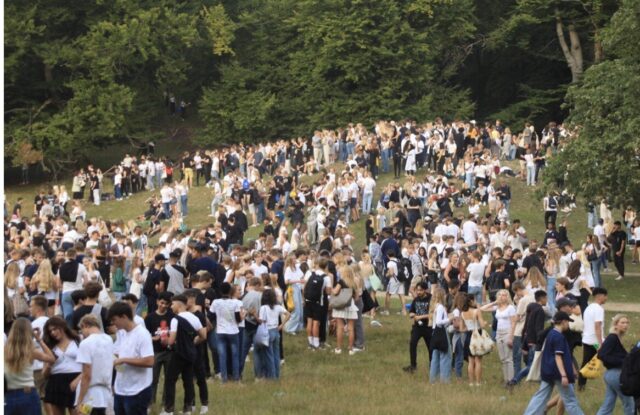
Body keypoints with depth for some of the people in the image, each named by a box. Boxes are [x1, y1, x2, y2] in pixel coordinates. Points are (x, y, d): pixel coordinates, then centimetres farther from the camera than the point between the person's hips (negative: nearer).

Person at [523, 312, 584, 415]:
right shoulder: (559, 337, -15)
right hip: (558, 372, -9)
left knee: (541, 396, 8)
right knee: (570, 399, 0)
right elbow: (558, 357, -22)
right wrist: (564, 375, -27)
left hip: (548, 371, 9)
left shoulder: (550, 334, 13)